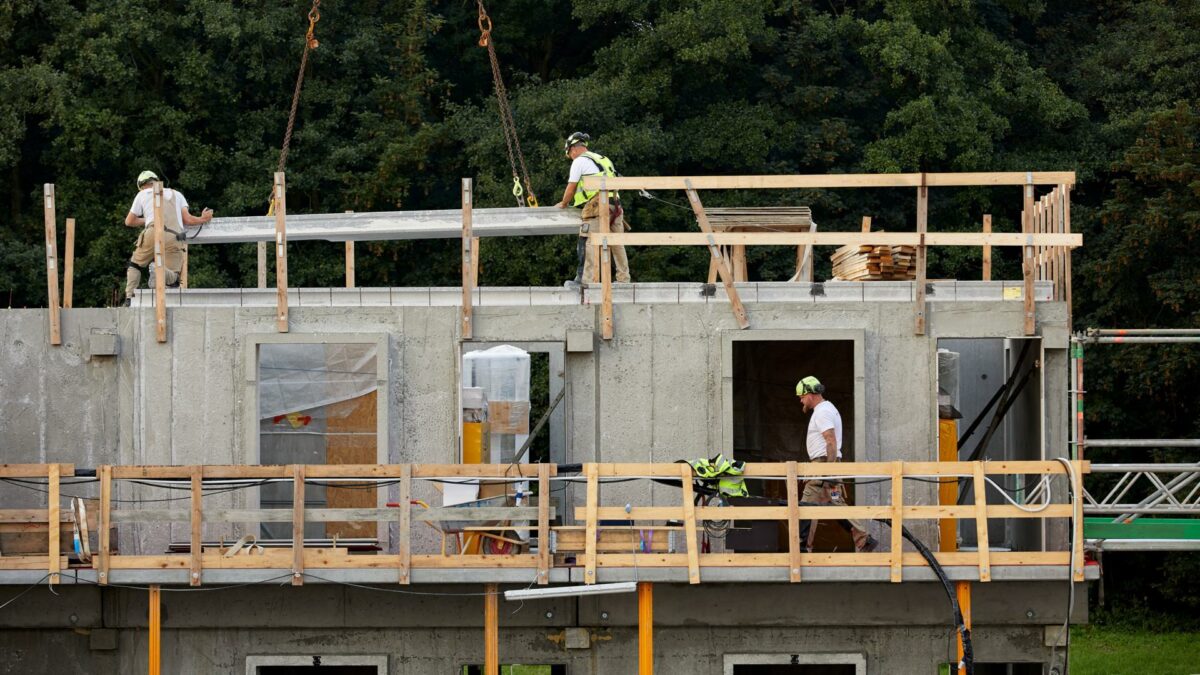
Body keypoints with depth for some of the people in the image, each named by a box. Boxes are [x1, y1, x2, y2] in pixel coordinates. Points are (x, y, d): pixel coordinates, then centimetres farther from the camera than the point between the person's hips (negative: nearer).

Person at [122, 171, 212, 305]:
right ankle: (161, 271, -34)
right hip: (175, 238, 1)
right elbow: (188, 220, 18)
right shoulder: (176, 194, 28)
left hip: (154, 233, -1)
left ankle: (129, 298, 1)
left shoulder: (142, 194, 23)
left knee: (135, 264, 21)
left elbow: (129, 222, 26)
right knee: (173, 278, 2)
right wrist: (203, 219, 38)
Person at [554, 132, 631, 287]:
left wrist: (563, 204, 22)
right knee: (617, 245, 9)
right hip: (615, 205, 8)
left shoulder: (579, 161, 2)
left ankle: (584, 279, -14)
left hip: (597, 206, -8)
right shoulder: (603, 159, 26)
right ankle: (624, 279, 10)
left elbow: (571, 188, 5)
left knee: (586, 244, -8)